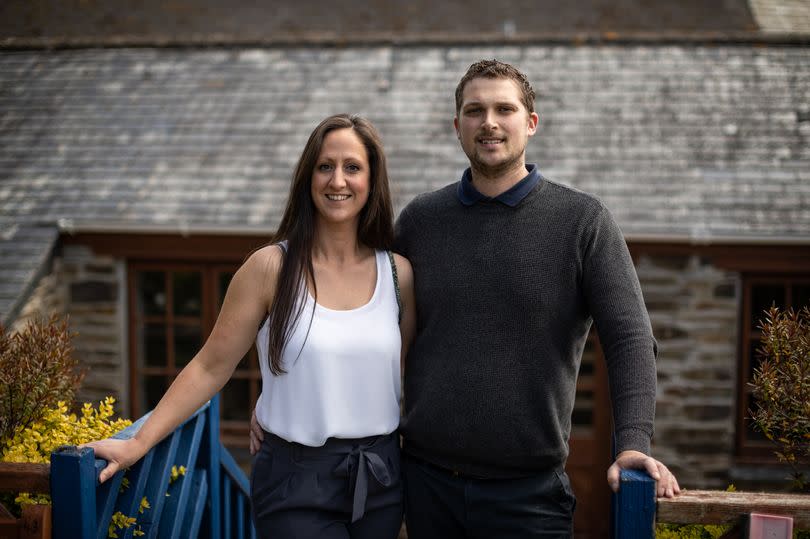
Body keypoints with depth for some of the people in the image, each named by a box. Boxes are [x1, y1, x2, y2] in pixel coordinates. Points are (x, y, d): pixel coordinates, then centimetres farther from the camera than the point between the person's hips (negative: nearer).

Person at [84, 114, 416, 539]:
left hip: (380, 481, 4)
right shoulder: (271, 268, -7)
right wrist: (138, 444, -7)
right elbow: (210, 367, -4)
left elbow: (413, 373, 9)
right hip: (296, 481, -3)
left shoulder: (398, 273, 1)